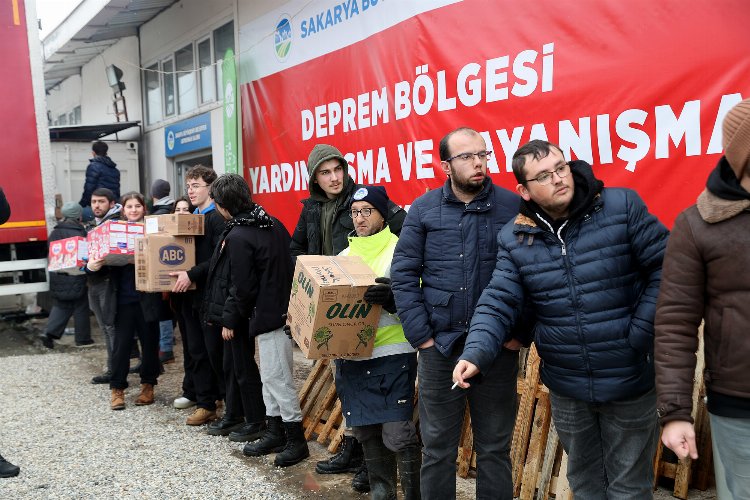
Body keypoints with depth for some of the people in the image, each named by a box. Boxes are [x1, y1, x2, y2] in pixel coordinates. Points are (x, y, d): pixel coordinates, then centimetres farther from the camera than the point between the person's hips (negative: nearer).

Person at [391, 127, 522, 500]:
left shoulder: (514, 207, -3)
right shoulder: (423, 209, 1)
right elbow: (403, 274, 0)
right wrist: (421, 334, -5)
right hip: (440, 345, 1)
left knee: (494, 447, 13)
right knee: (437, 447, 13)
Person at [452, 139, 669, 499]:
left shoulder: (622, 207, -12)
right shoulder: (514, 239, -4)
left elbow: (666, 268, -9)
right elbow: (498, 304, -8)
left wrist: (641, 331, -14)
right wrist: (476, 354, -24)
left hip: (630, 382, -2)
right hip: (566, 389, 3)